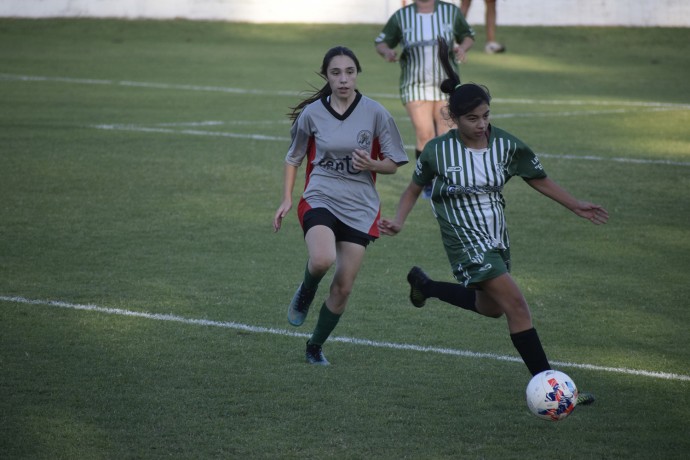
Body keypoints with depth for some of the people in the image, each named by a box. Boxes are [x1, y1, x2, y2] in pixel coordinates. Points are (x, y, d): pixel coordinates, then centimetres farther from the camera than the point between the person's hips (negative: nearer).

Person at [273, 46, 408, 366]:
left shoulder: (375, 114, -4)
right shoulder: (311, 114, -1)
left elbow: (393, 164, 4)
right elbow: (293, 158, 14)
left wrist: (372, 164, -17)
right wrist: (286, 200, 6)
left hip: (360, 209, 1)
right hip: (320, 199, -1)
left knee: (343, 288, 3)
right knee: (322, 259, -32)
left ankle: (315, 347, 26)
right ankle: (305, 293, 4)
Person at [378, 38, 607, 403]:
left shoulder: (506, 146, -7)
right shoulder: (438, 151, -14)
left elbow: (539, 180, 7)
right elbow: (415, 188, 2)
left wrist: (576, 206, 3)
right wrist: (398, 222, -11)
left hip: (496, 237, 6)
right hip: (466, 240, -6)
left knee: (491, 308, 24)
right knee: (516, 304, -17)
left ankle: (424, 285, 45)